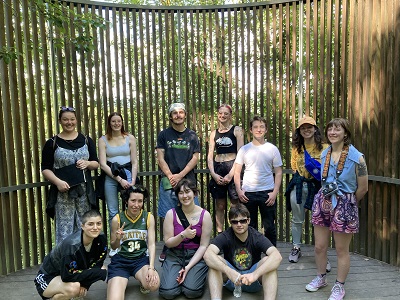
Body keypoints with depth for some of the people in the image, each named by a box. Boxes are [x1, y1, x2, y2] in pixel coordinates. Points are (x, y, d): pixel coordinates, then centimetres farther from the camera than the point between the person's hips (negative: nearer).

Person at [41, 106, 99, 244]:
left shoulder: (86, 140, 10)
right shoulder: (52, 143, 3)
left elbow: (96, 163, 13)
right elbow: (45, 169, 2)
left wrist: (87, 163, -9)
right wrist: (57, 181, -15)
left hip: (84, 190, 2)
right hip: (63, 192, -2)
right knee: (64, 229, 0)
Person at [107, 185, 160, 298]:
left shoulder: (149, 217, -2)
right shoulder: (117, 219, -3)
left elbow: (151, 244, -5)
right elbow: (113, 247, 9)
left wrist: (151, 268, -19)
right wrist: (117, 239, -15)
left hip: (141, 259, 0)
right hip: (120, 261, 0)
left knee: (154, 285, -29)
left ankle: (143, 281, 7)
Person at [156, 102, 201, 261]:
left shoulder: (192, 136, 10)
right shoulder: (164, 134, 7)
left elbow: (195, 158, 3)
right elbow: (160, 158, 2)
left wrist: (180, 175, -9)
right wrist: (171, 176, -10)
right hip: (168, 181, 0)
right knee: (166, 217, 2)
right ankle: (166, 249, 16)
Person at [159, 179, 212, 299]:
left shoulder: (205, 215, -8)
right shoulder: (171, 214, -5)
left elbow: (203, 246, -7)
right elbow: (168, 243, -4)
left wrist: (188, 267, -16)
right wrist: (183, 235, -23)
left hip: (196, 256, -1)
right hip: (175, 255, 1)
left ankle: (191, 275, 11)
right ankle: (180, 274, 13)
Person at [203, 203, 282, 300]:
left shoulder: (257, 237, -14)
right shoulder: (225, 237, -13)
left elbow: (277, 256, -31)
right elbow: (207, 255, -31)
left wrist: (255, 274, -45)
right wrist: (229, 272, -47)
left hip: (253, 281, 0)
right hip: (231, 278, 0)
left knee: (268, 261, -27)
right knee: (215, 261, -27)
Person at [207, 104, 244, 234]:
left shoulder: (237, 130, 2)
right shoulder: (214, 133, 15)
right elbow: (210, 156, 10)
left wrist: (231, 174, -12)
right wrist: (213, 174, -5)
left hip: (233, 169, -4)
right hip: (217, 170, 4)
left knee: (235, 206, -3)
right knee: (219, 206, 8)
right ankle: (219, 234, 16)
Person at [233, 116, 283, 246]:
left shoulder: (272, 149, 2)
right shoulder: (244, 149, 4)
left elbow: (278, 172, 2)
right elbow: (237, 172, 5)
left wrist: (275, 192, -7)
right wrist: (239, 190, -5)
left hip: (267, 193, -1)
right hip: (247, 193, 1)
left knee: (269, 227, 7)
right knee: (250, 227, 13)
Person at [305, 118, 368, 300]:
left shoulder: (356, 157, -13)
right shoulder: (324, 154, 5)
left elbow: (363, 188, -6)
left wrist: (346, 202, 7)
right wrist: (326, 199, 14)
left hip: (344, 205, -5)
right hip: (323, 202, 5)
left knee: (341, 250, 9)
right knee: (319, 246, 12)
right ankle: (321, 278, 36)